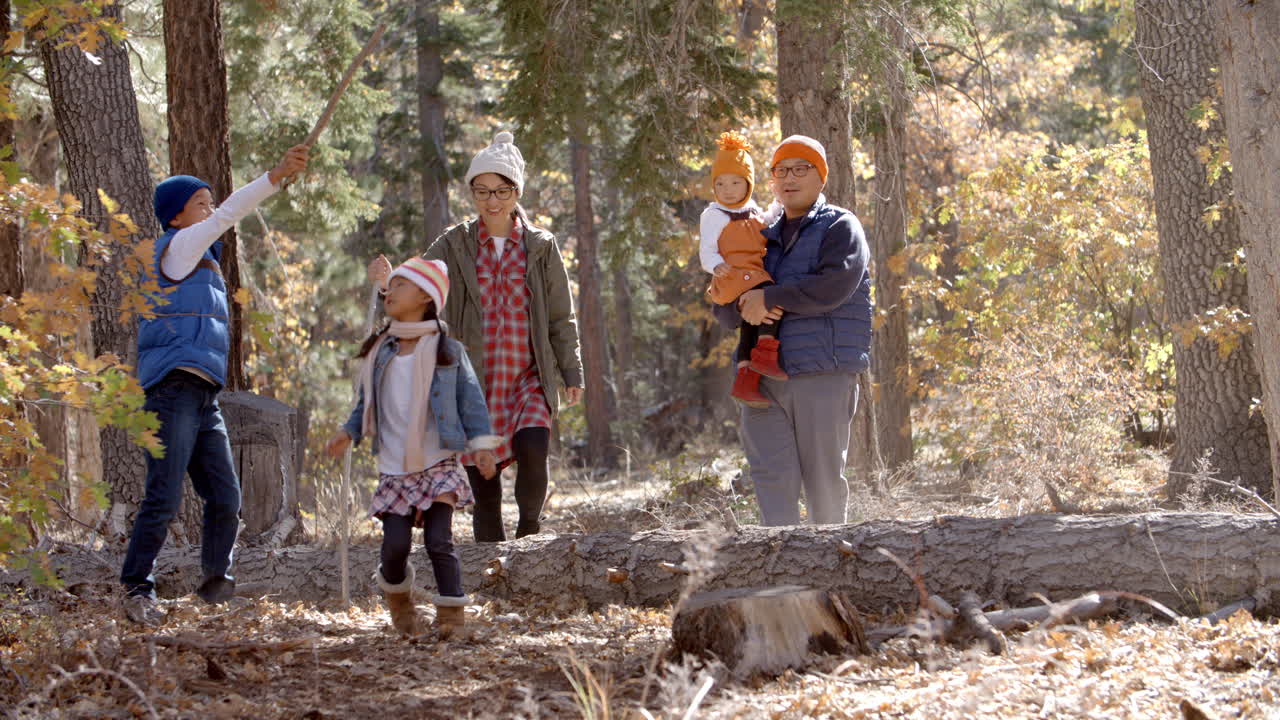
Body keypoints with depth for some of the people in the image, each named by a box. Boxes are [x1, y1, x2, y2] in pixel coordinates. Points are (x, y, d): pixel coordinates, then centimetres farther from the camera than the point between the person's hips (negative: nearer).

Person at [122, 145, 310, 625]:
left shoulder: (202, 261, 25)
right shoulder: (175, 249, -2)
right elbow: (228, 215, -12)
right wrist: (276, 176, -19)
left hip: (204, 397, 9)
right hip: (173, 388, -9)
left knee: (225, 498, 5)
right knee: (164, 497, -12)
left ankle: (216, 585, 14)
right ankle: (136, 589, -7)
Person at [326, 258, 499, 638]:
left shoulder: (448, 351, 0)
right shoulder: (379, 352, 9)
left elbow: (470, 399, 1)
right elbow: (367, 403, 17)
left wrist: (481, 444, -7)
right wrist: (348, 432, 2)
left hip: (438, 466, -3)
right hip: (394, 470, 3)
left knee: (439, 541, -12)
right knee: (395, 544, -4)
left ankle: (451, 611, -2)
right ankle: (396, 592, 25)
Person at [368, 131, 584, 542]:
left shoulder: (540, 246, 6)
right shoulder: (455, 245, 6)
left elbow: (561, 318, 9)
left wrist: (571, 373, 5)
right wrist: (388, 280, -26)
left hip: (529, 378, -1)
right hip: (474, 381, 1)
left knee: (532, 447, -24)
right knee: (482, 478, 0)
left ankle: (530, 529, -1)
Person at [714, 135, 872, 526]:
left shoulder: (840, 228, 4)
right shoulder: (766, 238, 23)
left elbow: (833, 286, -15)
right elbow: (724, 310, 20)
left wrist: (769, 298, -10)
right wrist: (745, 307, -5)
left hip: (822, 375, -5)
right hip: (764, 374, 5)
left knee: (823, 477, -1)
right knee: (772, 475, -4)